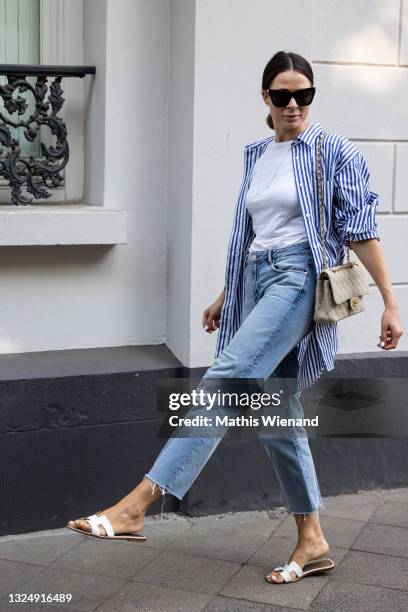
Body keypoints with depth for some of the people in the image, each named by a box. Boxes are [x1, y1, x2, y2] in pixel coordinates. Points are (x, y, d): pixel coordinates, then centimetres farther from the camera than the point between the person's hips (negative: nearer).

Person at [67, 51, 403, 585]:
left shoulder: (334, 152, 0)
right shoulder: (256, 155, 16)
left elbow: (360, 228, -3)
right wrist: (227, 295, 25)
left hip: (299, 278, -7)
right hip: (257, 280, 7)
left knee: (225, 379, -22)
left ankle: (135, 506, -26)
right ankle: (313, 542, 17)